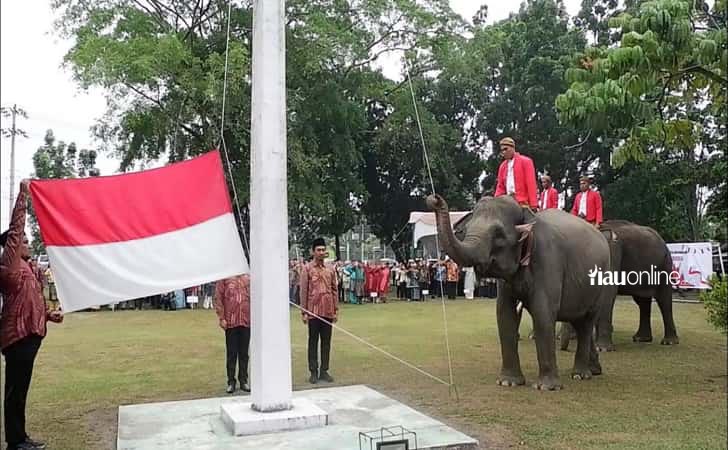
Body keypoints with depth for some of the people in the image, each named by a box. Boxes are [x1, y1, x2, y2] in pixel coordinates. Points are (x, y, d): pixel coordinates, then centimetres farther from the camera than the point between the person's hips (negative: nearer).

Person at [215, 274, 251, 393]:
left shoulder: (248, 278, 7)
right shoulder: (224, 278, -1)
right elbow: (218, 299, -3)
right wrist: (221, 318, -8)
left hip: (246, 321, 2)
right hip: (230, 322, -2)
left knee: (244, 353, 9)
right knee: (231, 353, 5)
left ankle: (243, 381, 19)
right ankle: (231, 382, 14)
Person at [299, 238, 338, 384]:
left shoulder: (330, 269, 9)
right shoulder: (307, 268, -3)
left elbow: (334, 290, 12)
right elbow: (303, 291, -4)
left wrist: (336, 309, 8)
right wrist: (304, 312, -7)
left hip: (328, 311, 4)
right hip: (313, 311, -4)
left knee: (326, 342, 8)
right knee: (313, 342, 3)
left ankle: (324, 371, 16)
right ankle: (313, 372, 9)